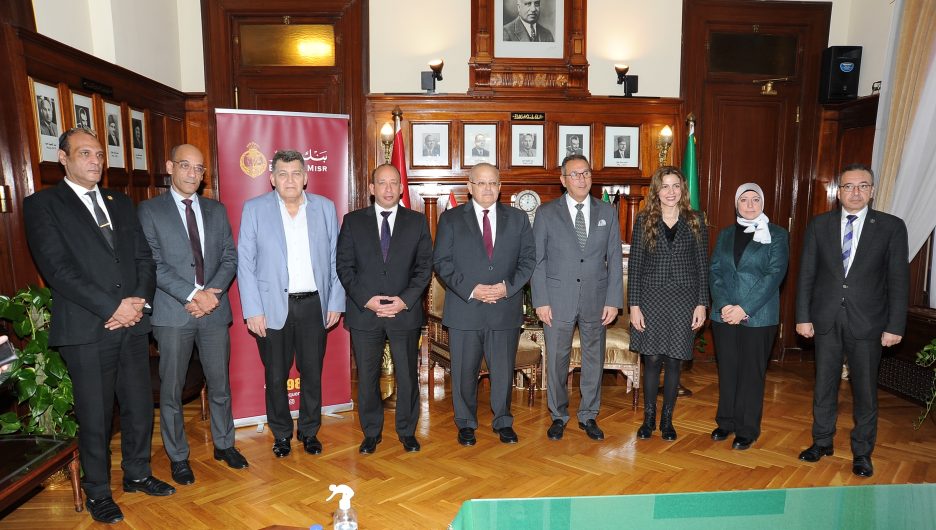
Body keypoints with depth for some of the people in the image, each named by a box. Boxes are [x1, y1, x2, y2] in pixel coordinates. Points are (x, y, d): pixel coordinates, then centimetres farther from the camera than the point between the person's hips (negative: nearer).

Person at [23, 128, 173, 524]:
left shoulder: (120, 202, 15)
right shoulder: (42, 205, -2)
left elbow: (144, 256, 11)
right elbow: (57, 269, -12)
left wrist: (140, 300, -6)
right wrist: (112, 308, -16)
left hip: (133, 324, 5)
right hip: (86, 330, -5)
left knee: (139, 407, 13)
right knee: (95, 417, 7)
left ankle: (137, 474, 33)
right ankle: (97, 492, 26)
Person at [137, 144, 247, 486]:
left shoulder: (216, 210, 11)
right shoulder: (149, 211, 0)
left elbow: (229, 257, 6)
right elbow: (153, 263, -9)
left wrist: (212, 293, -9)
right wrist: (191, 294, -17)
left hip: (215, 309, 3)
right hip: (173, 313, -3)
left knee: (220, 384, 13)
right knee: (171, 390, 8)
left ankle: (224, 444, 30)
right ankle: (178, 456, 24)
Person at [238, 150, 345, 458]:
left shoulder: (325, 208, 4)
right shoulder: (255, 209, -1)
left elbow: (335, 259, 6)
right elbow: (245, 263, -3)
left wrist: (335, 302, 2)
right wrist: (253, 310, -8)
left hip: (314, 305, 2)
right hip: (273, 307, -1)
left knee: (312, 372, 11)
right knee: (276, 375, 9)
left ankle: (309, 431, 30)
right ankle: (281, 433, 29)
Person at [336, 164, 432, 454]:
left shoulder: (417, 221, 5)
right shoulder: (353, 221, 5)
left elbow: (425, 265, 2)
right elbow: (344, 266, 1)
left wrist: (406, 299, -11)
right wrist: (366, 299, -11)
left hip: (405, 311, 0)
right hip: (364, 312, 0)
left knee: (407, 375, 8)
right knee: (367, 377, 9)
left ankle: (407, 431, 27)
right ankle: (371, 433, 27)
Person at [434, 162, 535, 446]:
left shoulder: (518, 219, 9)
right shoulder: (451, 218, 3)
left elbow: (528, 259, 6)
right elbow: (442, 262, -3)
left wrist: (508, 286, -10)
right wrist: (470, 290, -14)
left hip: (506, 308, 1)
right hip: (465, 309, -1)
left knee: (504, 370, 10)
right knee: (464, 371, 9)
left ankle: (503, 422, 30)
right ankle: (466, 423, 27)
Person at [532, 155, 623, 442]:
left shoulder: (608, 212, 5)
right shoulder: (546, 213, -2)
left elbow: (614, 260, 4)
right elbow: (537, 260, -2)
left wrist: (613, 300, -2)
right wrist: (541, 301, -8)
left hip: (596, 300, 2)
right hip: (558, 300, -2)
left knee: (594, 359, 12)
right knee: (556, 360, 8)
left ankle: (588, 415, 29)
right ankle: (558, 415, 27)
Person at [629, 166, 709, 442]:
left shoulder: (695, 221, 4)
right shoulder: (645, 220, 1)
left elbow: (703, 265, 5)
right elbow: (635, 264, -1)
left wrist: (702, 304, -1)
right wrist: (634, 305, -6)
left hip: (683, 301, 1)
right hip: (652, 299, -1)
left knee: (674, 362, 7)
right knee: (652, 360, 3)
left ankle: (667, 419, 23)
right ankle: (649, 418, 21)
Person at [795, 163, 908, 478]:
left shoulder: (892, 227, -2)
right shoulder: (819, 225, 2)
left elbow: (899, 280, -3)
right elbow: (807, 274, 3)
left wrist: (895, 326, -6)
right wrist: (803, 317, -2)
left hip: (867, 322, -1)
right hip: (826, 321, 1)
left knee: (865, 390, 9)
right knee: (824, 385, 12)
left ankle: (862, 452, 26)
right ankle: (822, 442, 29)